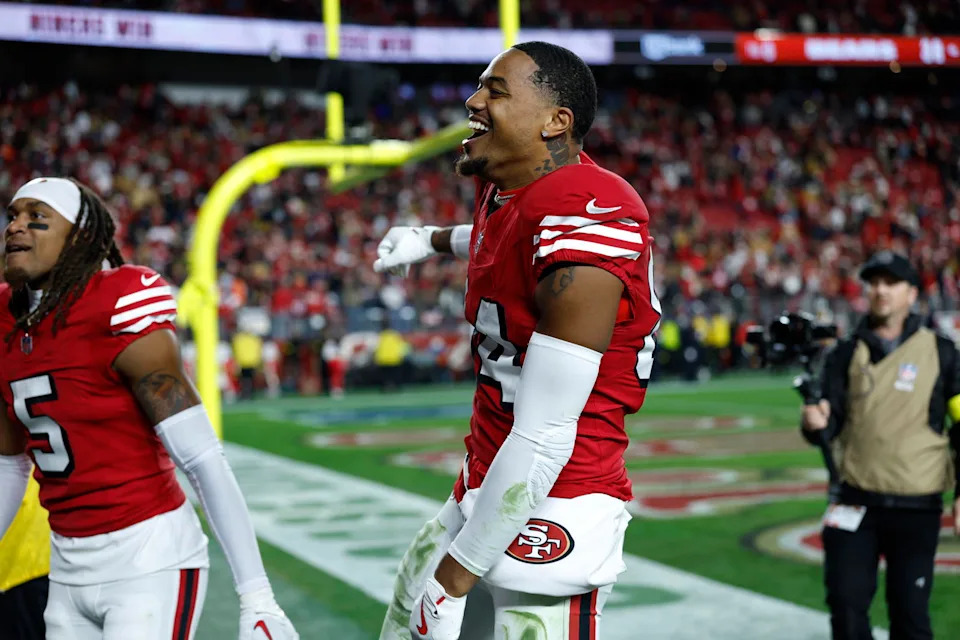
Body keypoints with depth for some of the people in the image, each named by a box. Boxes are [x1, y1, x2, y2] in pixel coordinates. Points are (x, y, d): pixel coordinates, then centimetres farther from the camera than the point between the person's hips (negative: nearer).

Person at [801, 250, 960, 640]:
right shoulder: (847, 354, 8)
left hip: (918, 508, -2)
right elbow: (829, 428, 1)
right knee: (846, 604, -1)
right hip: (857, 502, 2)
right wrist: (816, 423, -23)